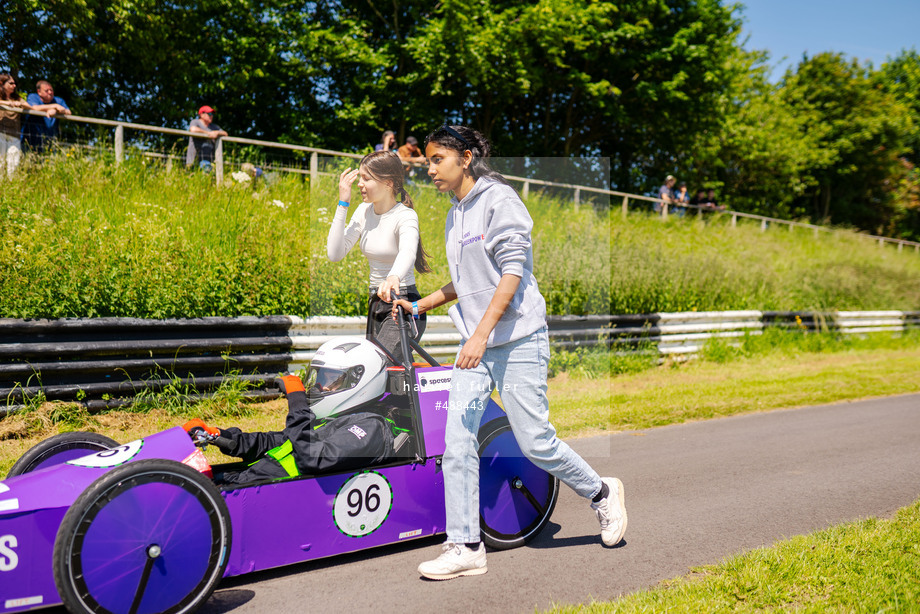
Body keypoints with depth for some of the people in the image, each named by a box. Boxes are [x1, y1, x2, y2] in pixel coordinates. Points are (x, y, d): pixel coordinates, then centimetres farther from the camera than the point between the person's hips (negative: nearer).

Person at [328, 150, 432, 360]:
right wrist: (343, 204, -6)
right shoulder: (364, 211, 5)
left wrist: (394, 277, -58)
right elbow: (335, 254, -3)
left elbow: (408, 252, -36)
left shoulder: (406, 216, -14)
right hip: (375, 304, 7)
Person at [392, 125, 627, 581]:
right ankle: (465, 547, 6)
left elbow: (512, 273, -16)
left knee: (535, 441, -1)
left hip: (516, 340, -7)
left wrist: (481, 334, -23)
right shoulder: (455, 214, 17)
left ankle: (602, 493, 25)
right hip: (474, 344, 7)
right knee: (457, 444, -2)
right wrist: (418, 305, 16)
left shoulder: (499, 200, -8)